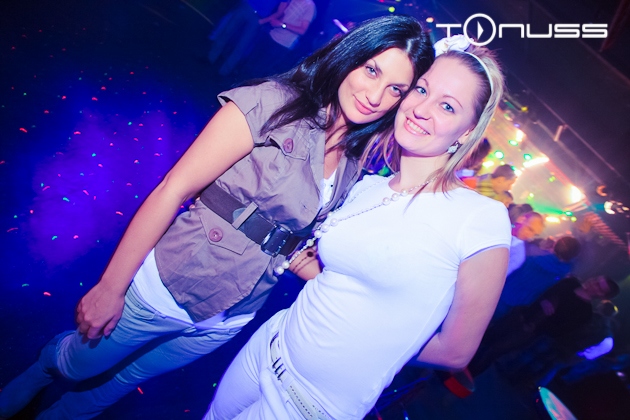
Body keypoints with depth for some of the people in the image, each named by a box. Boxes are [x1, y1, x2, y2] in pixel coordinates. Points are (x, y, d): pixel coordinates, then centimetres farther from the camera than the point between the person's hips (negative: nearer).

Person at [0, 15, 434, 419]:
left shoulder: (354, 164, -1)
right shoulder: (273, 104, -18)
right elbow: (174, 189, -18)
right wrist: (110, 287, -14)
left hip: (226, 322, 5)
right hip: (167, 288, -4)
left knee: (128, 378, 28)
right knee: (79, 366, 23)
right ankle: (46, 365, 59)